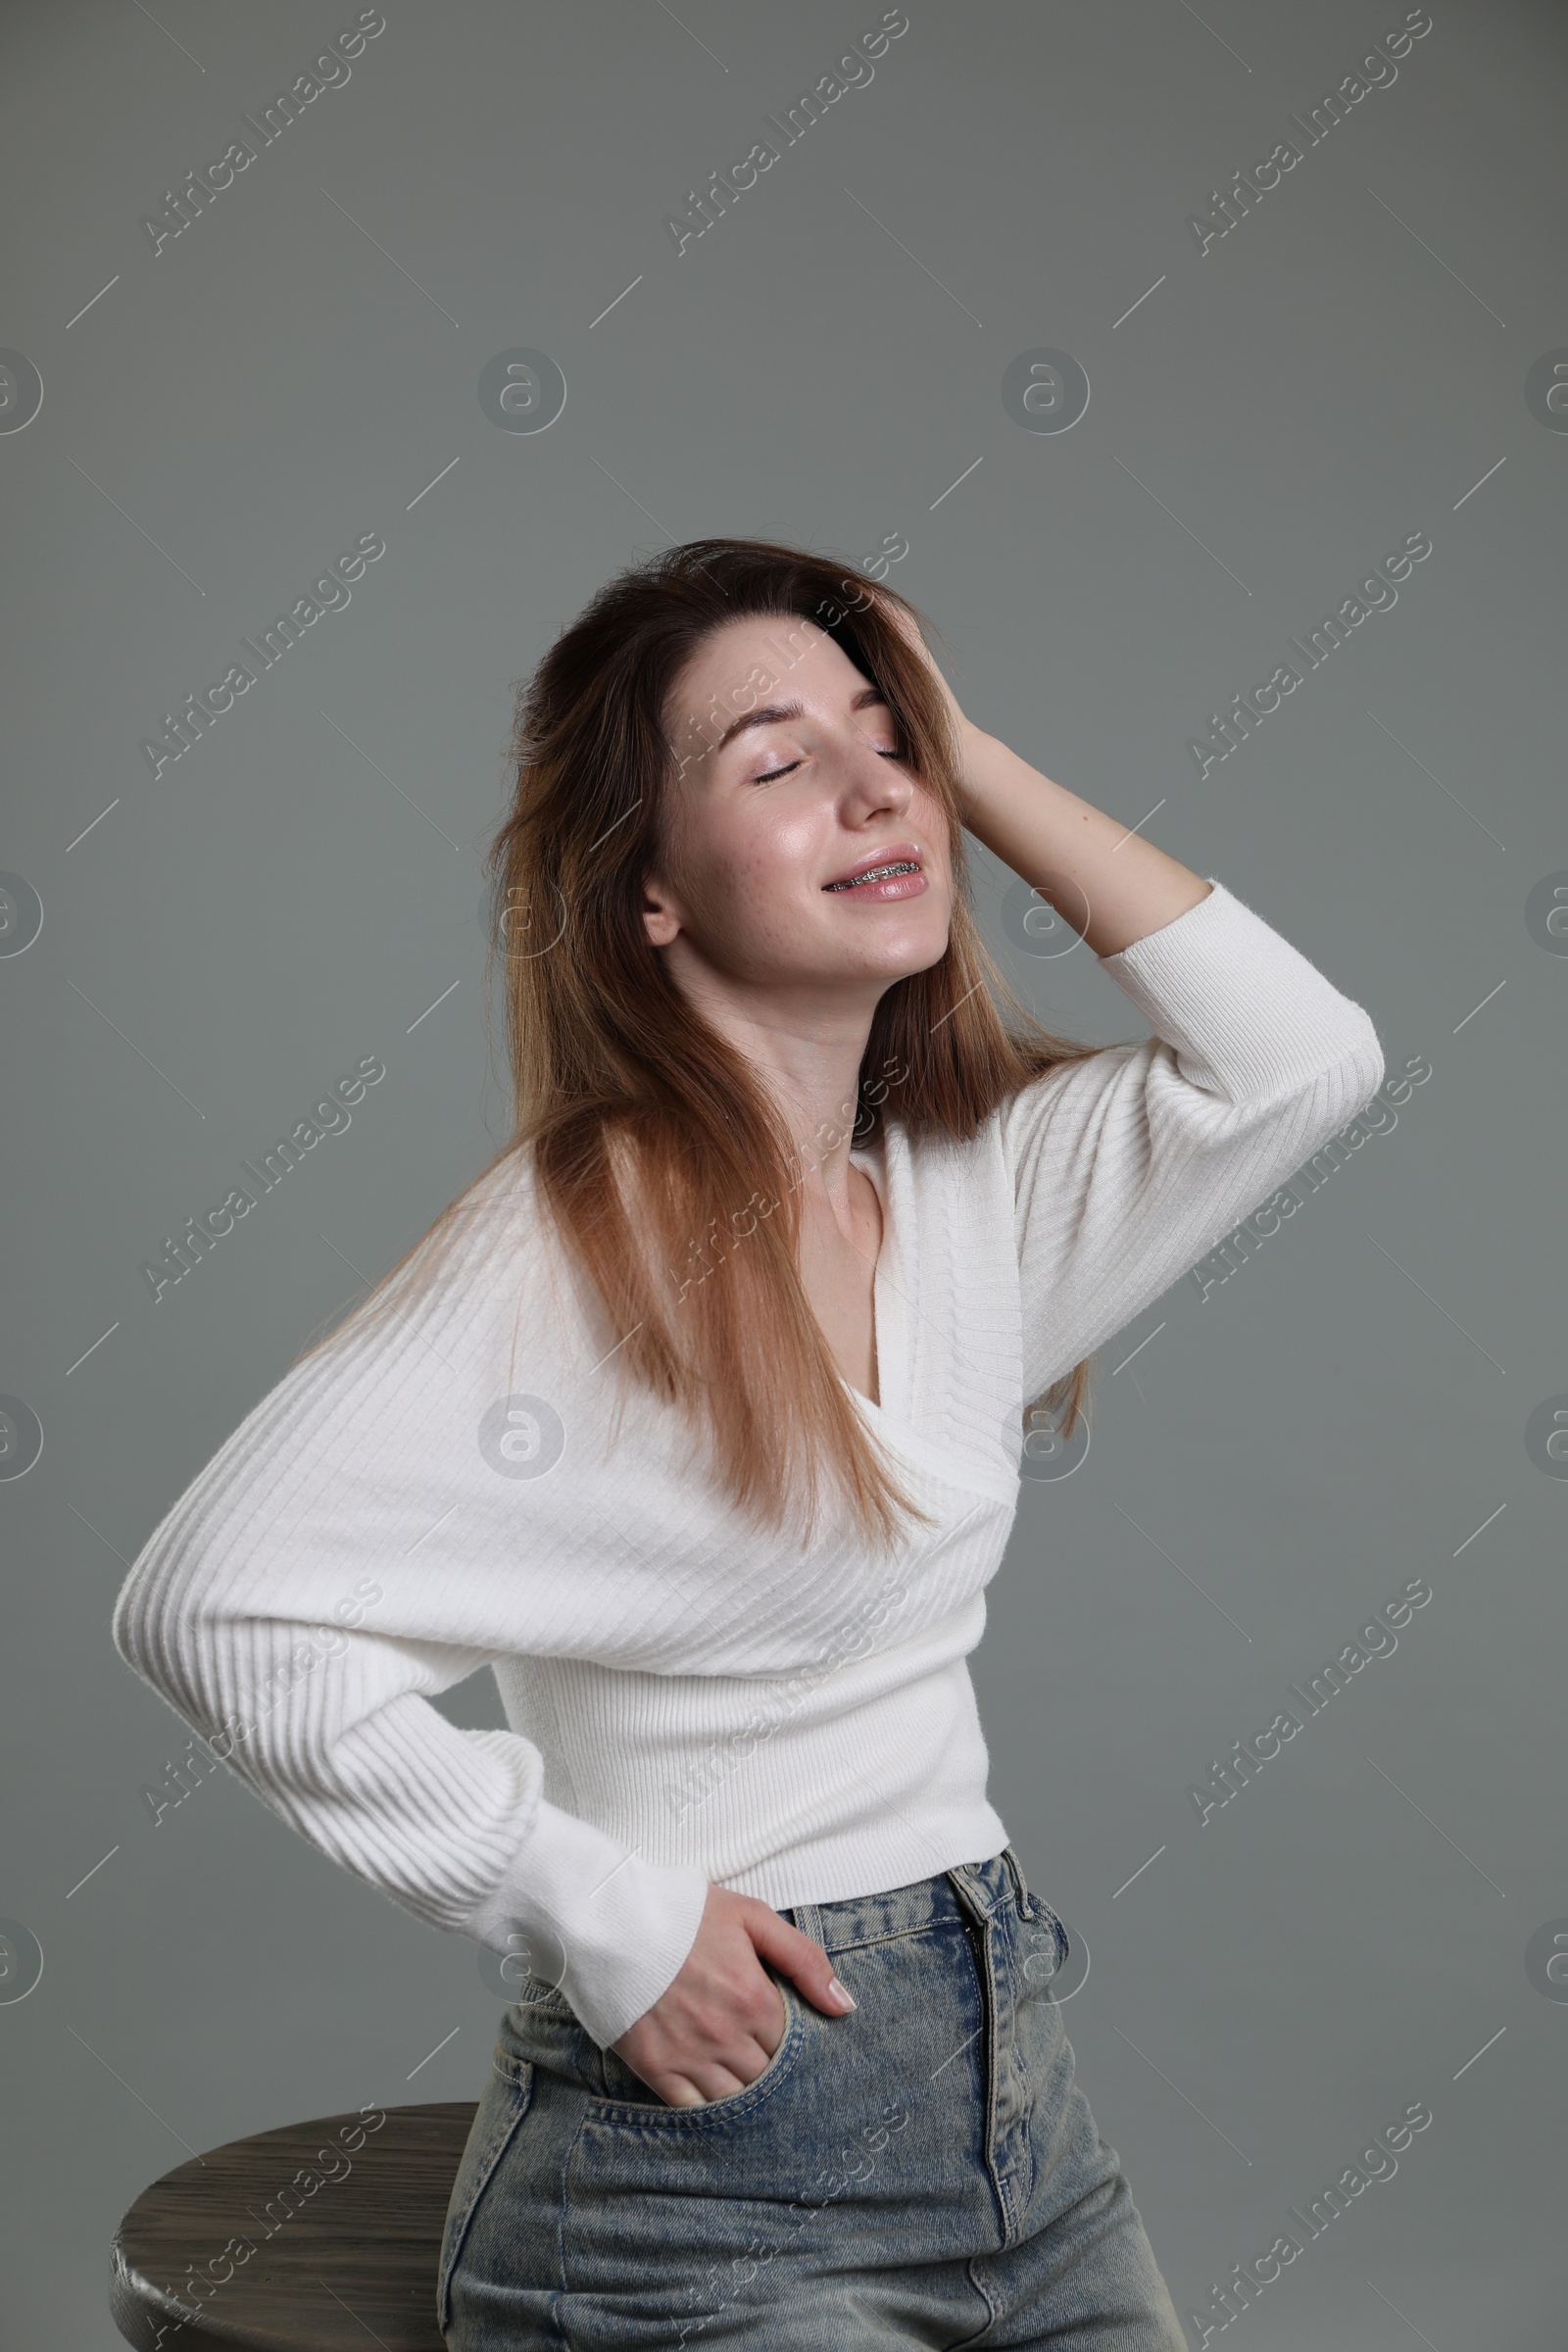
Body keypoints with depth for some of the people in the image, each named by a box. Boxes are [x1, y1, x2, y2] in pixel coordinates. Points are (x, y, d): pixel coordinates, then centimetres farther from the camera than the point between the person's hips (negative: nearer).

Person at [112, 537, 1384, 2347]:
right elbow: (213, 1601, -23)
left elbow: (1298, 1057, -4)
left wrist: (972, 762, -3)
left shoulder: (966, 1182, 3)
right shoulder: (573, 1247, -18)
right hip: (718, 2148, -6)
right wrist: (595, 1912, -19)